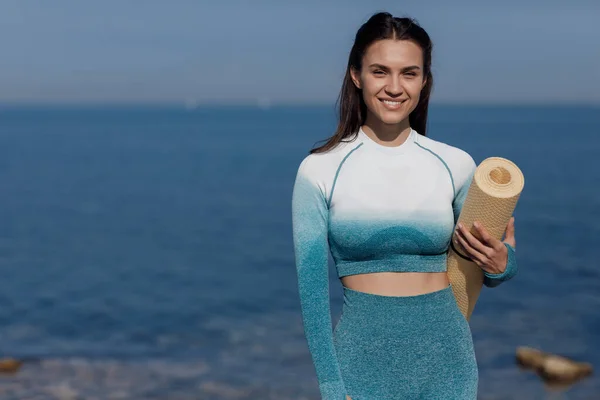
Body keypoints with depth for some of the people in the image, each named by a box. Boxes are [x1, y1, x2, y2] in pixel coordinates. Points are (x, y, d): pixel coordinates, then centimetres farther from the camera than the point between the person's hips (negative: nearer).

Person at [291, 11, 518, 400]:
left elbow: (476, 262, 10)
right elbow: (312, 289, -6)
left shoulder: (456, 164, -1)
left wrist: (502, 265, -12)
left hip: (446, 358, 2)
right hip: (362, 360, -2)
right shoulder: (319, 170, -7)